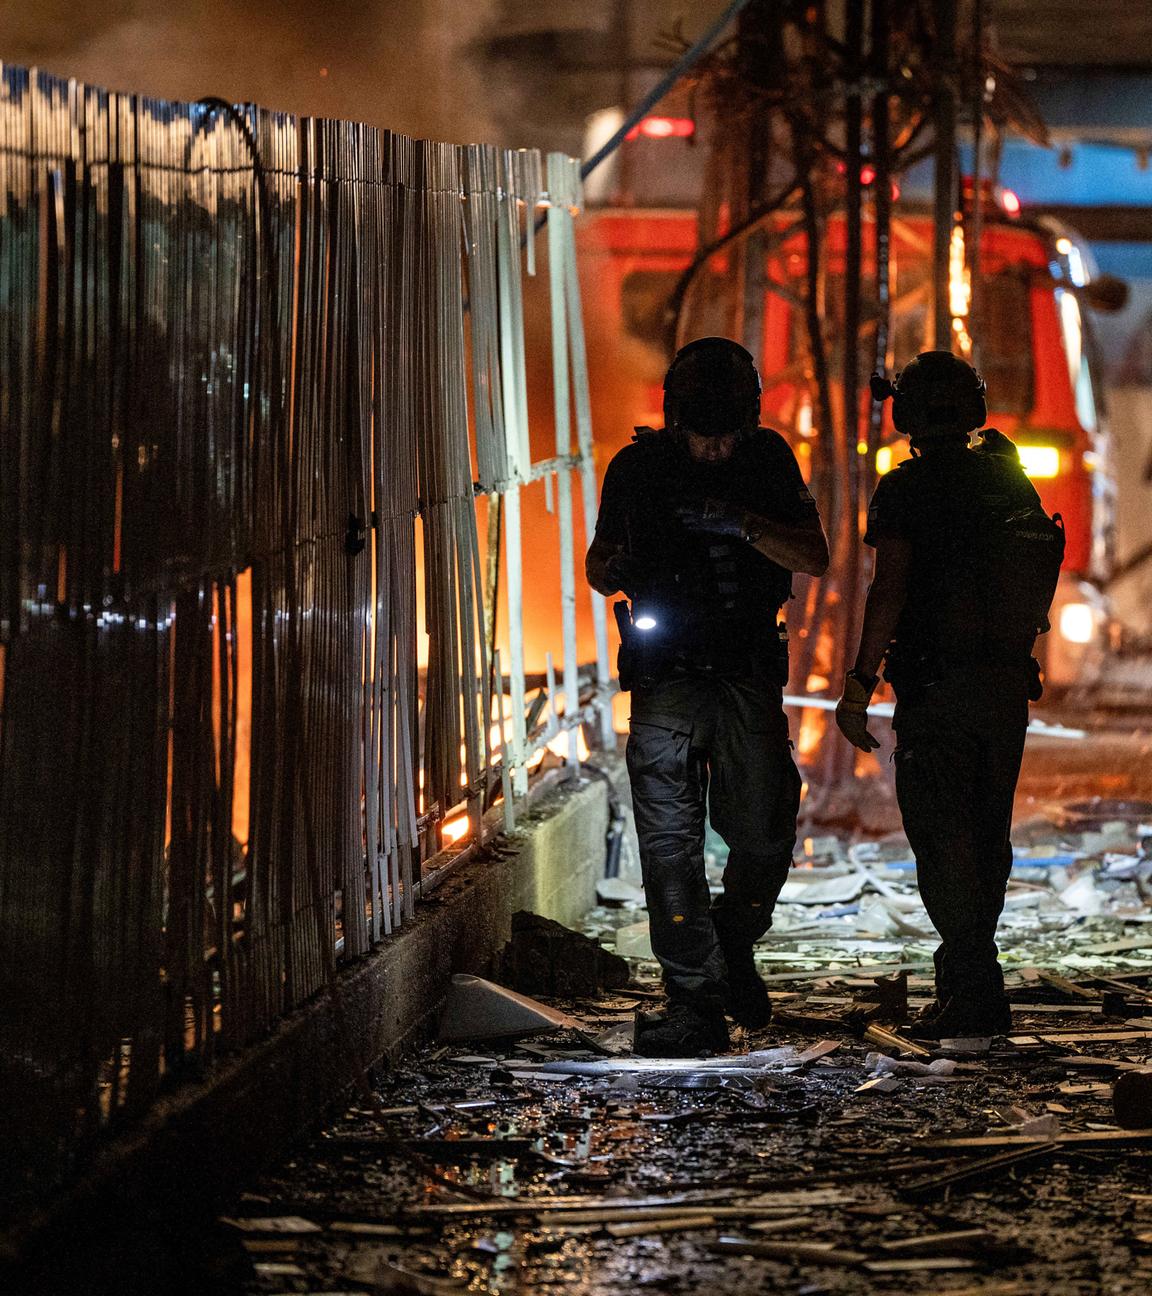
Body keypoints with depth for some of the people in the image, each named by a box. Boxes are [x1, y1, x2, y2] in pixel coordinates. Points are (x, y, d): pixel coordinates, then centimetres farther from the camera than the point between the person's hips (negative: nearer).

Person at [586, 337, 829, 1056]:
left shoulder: (768, 458, 1)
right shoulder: (638, 467, 1)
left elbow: (814, 557, -6)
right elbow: (598, 562, 11)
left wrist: (741, 523, -21)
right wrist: (614, 571, -13)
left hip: (750, 674, 1)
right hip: (668, 677, -1)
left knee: (764, 836, 2)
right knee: (670, 839, -9)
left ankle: (734, 948, 30)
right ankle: (697, 999, -6)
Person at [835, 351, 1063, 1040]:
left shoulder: (907, 490, -9)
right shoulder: (1013, 481, 9)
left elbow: (890, 589, -18)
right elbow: (1041, 589, 16)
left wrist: (860, 683, -19)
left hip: (934, 689, -6)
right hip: (1008, 685, 6)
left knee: (943, 839, -5)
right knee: (987, 835, 15)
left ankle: (976, 989, -14)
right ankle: (968, 977, 24)